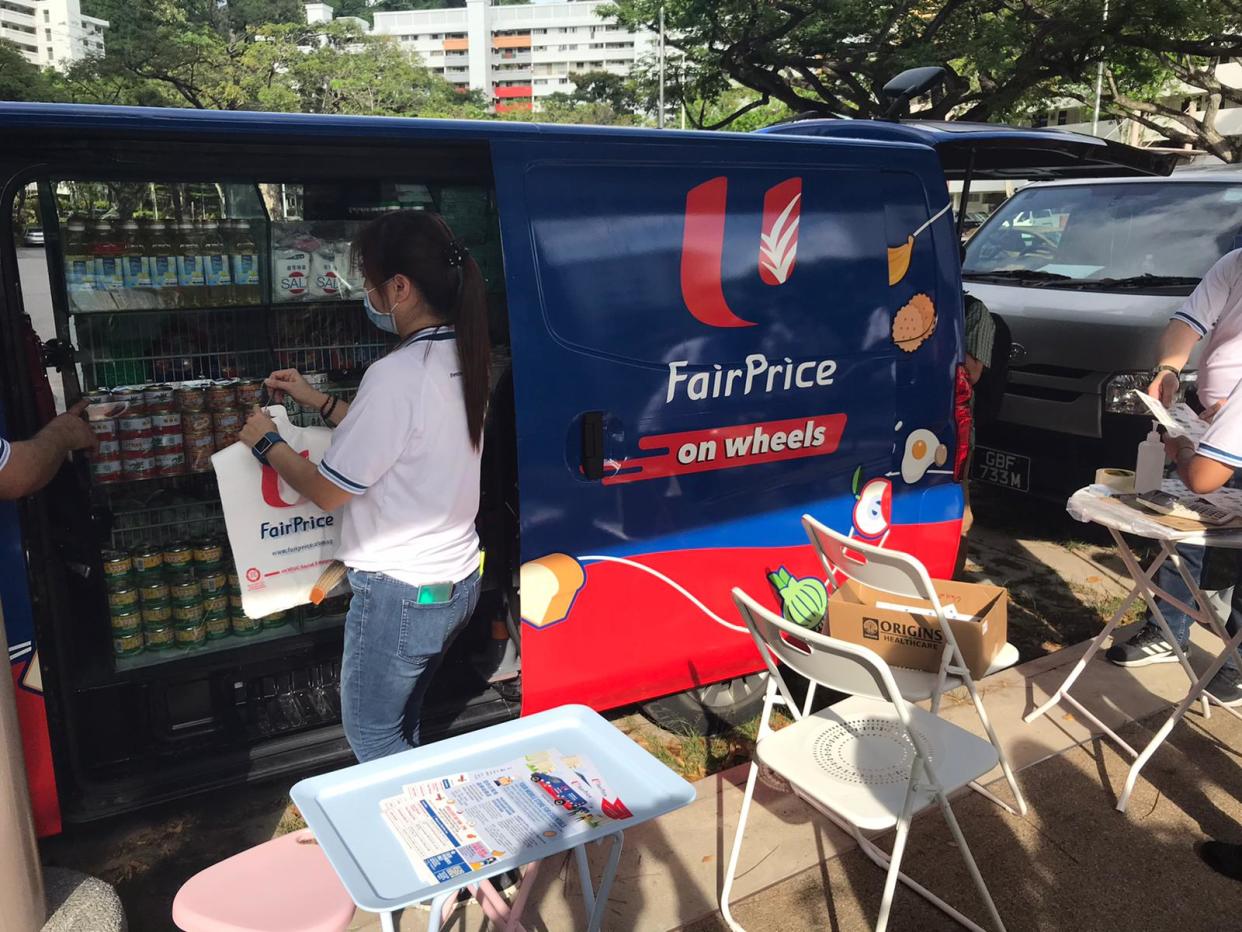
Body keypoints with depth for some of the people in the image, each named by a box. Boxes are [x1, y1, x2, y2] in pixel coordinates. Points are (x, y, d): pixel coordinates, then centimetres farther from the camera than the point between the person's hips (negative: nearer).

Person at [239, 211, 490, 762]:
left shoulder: (397, 374, -25)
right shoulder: (461, 360, 1)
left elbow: (327, 491, -16)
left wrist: (265, 442, 1)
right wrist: (319, 402, 17)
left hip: (400, 593, -8)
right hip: (458, 581, 8)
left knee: (370, 735, 13)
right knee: (401, 727, 24)